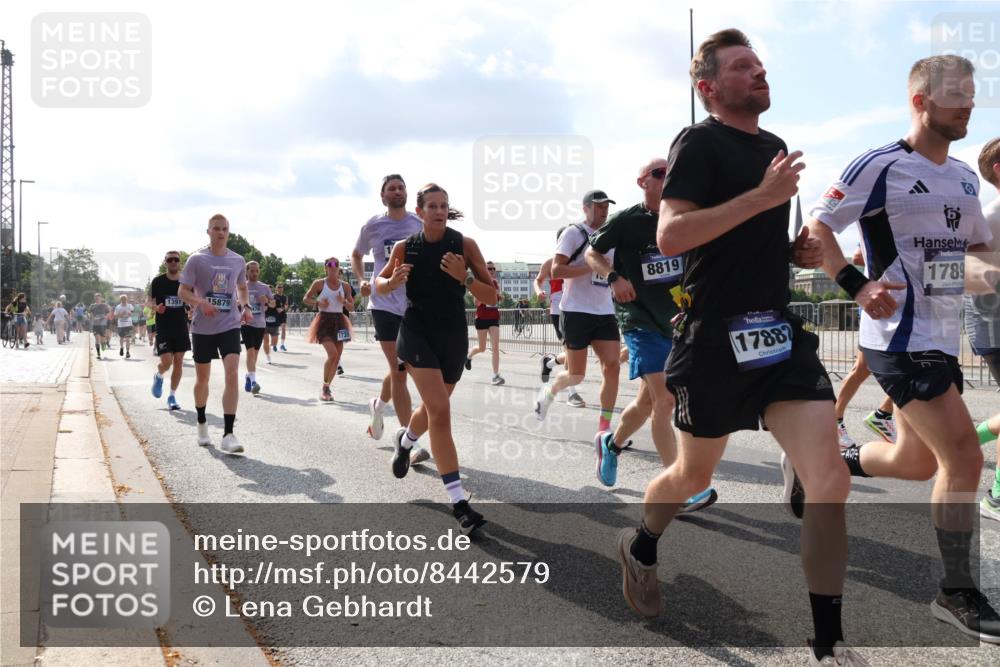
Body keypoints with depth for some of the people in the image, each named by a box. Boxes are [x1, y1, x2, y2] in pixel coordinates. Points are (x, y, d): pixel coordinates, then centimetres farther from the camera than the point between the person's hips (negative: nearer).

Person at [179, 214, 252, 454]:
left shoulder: (238, 260, 5)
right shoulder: (196, 259, -4)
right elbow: (183, 291, -5)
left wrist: (246, 306, 2)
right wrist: (201, 303, -23)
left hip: (230, 325, 1)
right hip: (202, 327, -1)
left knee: (232, 373, -16)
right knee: (202, 377, 11)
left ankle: (228, 435, -17)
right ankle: (202, 424, 36)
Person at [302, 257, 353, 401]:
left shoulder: (345, 286, 6)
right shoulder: (319, 284, -2)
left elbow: (352, 307, 8)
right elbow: (305, 299, 6)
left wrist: (343, 302, -13)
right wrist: (318, 303, -12)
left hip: (339, 321, 4)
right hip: (324, 320, -4)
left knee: (337, 357, 5)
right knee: (333, 354, -20)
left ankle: (327, 387, 23)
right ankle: (324, 388, -5)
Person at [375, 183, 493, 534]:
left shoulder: (465, 245, -7)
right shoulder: (404, 247, -4)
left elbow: (492, 297, -8)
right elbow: (380, 285, 11)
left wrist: (464, 277, -26)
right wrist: (393, 281, -12)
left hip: (453, 335, 2)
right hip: (417, 331, -2)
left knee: (433, 409, 20)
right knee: (440, 410, -18)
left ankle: (405, 439, 58)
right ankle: (459, 503, -17)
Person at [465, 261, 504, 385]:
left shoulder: (496, 284, 6)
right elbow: (477, 303, -12)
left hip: (494, 319, 3)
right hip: (482, 318, -3)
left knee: (495, 347, -9)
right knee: (482, 349, 8)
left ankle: (496, 375, -9)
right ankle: (468, 355, 41)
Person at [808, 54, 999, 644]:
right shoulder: (880, 167, -10)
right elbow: (816, 228, -10)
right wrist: (857, 285, -21)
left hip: (943, 336, 8)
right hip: (900, 337, -8)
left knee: (916, 463, 14)